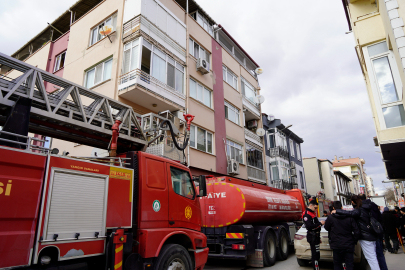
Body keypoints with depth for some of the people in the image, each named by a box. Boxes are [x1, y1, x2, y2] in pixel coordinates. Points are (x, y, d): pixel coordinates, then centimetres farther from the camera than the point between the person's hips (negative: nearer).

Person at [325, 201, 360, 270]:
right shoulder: (349, 217, -6)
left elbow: (327, 228, 6)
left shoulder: (330, 217, -11)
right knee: (350, 264, 12)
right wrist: (354, 241, 8)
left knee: (337, 264, 13)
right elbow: (356, 232, -6)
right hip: (349, 245, 2)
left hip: (337, 245, -2)